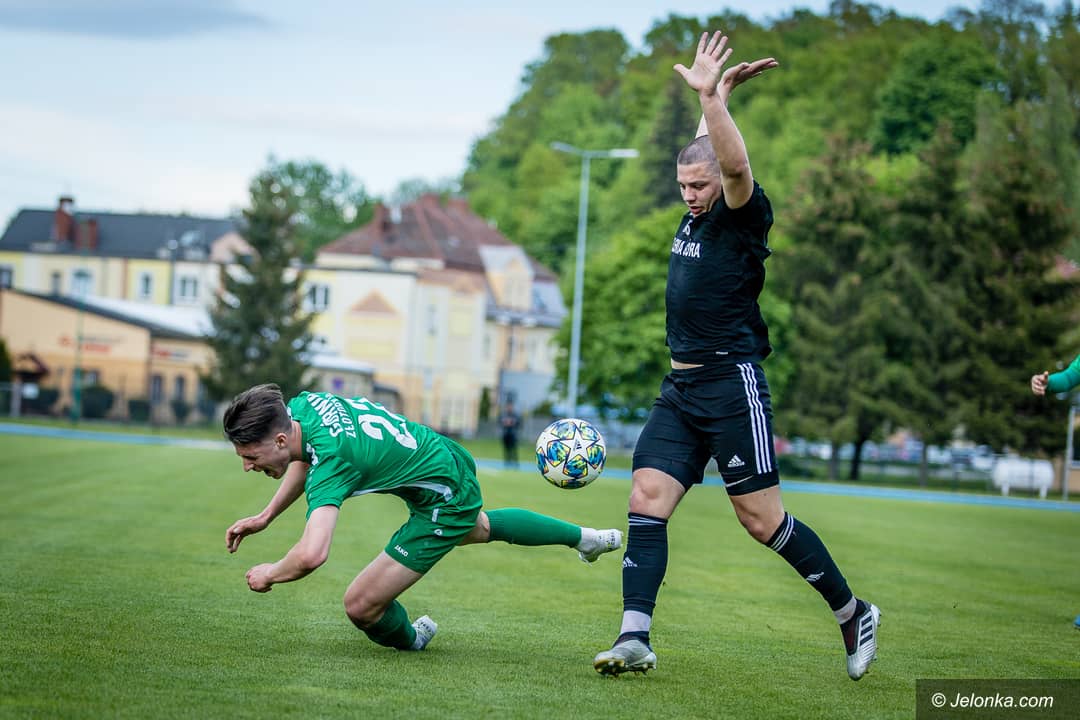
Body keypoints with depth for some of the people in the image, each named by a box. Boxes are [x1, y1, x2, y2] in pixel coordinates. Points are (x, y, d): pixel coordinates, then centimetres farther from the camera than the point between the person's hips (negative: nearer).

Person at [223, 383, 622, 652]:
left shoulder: (332, 460, -39)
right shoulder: (301, 405, -14)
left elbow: (311, 555, -51)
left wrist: (269, 574, -30)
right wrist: (266, 516, 3)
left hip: (446, 500, -9)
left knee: (361, 606, -11)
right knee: (480, 529, 41)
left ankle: (410, 640, 23)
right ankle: (583, 537, 61)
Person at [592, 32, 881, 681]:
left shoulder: (744, 217, -8)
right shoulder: (697, 217, 13)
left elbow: (736, 165, -30)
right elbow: (705, 150, 31)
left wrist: (711, 96, -34)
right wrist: (717, 94, 26)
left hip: (732, 388, -8)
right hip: (680, 390, 8)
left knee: (761, 518, -5)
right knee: (647, 498, -7)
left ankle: (854, 614, 11)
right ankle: (635, 639, -11)